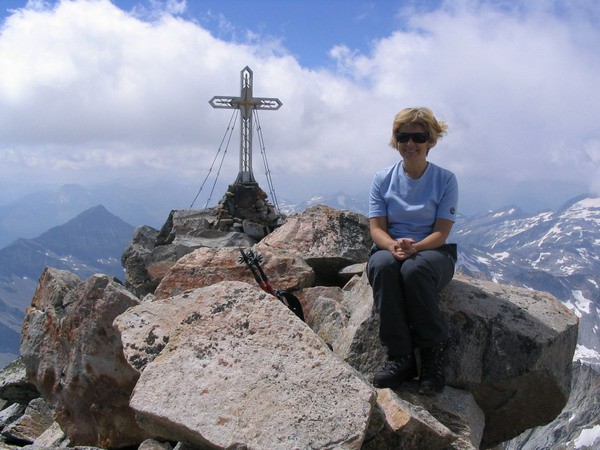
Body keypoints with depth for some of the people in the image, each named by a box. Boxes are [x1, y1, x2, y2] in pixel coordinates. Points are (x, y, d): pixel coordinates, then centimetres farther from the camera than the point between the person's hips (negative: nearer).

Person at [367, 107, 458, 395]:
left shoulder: (445, 180, 1)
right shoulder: (382, 179, 6)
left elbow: (441, 233, -7)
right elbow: (376, 228, -1)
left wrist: (414, 247, -28)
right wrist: (393, 245, -25)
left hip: (433, 252, -1)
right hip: (390, 248, 2)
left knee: (414, 269, -38)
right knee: (382, 265, -36)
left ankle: (433, 354, -20)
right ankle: (400, 357, -30)